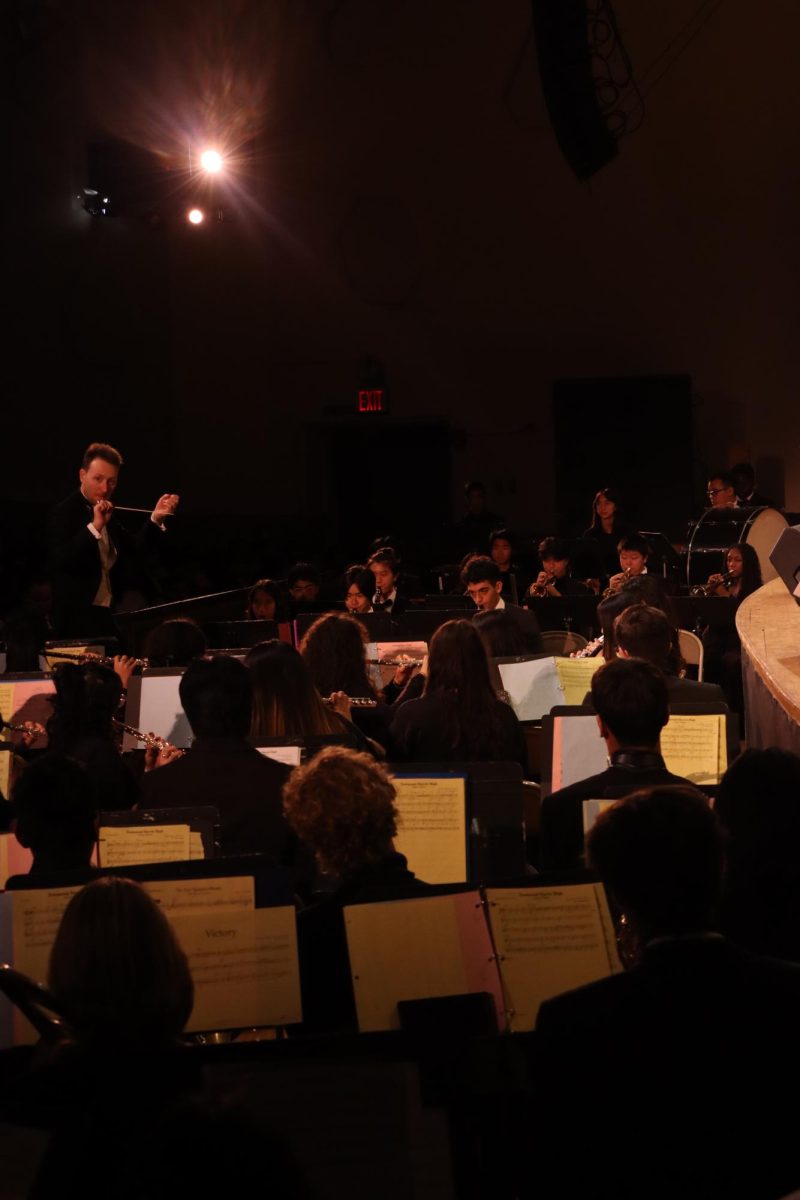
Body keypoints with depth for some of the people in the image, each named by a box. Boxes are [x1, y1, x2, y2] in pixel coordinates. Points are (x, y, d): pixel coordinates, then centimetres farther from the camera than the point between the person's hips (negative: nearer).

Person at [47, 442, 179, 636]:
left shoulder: (109, 513, 11)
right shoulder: (64, 512, -13)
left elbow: (132, 549, 12)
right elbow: (59, 561, -26)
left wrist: (155, 518, 1)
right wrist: (94, 527, -33)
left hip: (110, 614, 8)